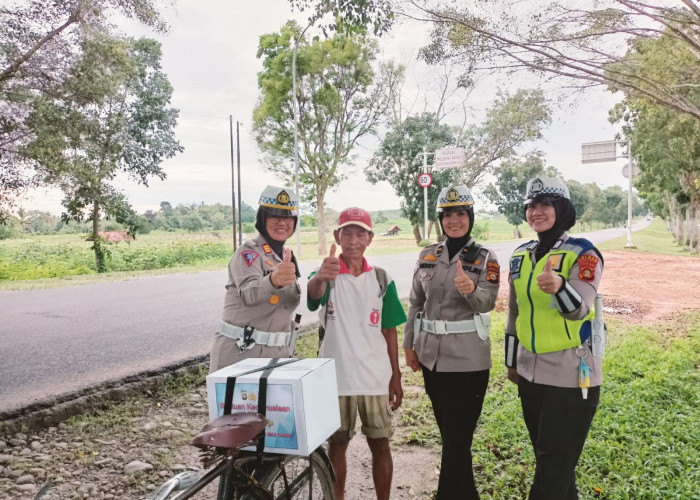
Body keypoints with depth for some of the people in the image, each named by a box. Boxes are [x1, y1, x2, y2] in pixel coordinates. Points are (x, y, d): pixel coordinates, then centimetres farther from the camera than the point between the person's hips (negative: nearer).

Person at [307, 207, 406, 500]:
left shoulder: (381, 280, 1)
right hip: (336, 377, -1)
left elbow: (389, 331, 6)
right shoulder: (328, 276, -8)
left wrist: (396, 377, 4)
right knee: (336, 444, 12)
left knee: (380, 444, 10)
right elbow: (313, 293, -33)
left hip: (375, 378, 2)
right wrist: (320, 277, -57)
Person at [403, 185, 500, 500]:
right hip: (431, 356, 5)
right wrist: (409, 345, 9)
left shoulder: (485, 258, -4)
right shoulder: (427, 256, 6)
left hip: (467, 360, -4)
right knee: (448, 434, 18)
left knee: (457, 439, -1)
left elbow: (488, 302, -18)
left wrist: (471, 290, -39)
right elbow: (415, 303, 11)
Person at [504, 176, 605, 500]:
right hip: (530, 372, 6)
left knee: (556, 461, 3)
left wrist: (558, 287, -48)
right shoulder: (520, 255, 6)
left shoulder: (583, 253, -12)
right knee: (545, 454, 19)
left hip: (571, 373, -6)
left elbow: (578, 309, -27)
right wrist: (511, 361, 17)